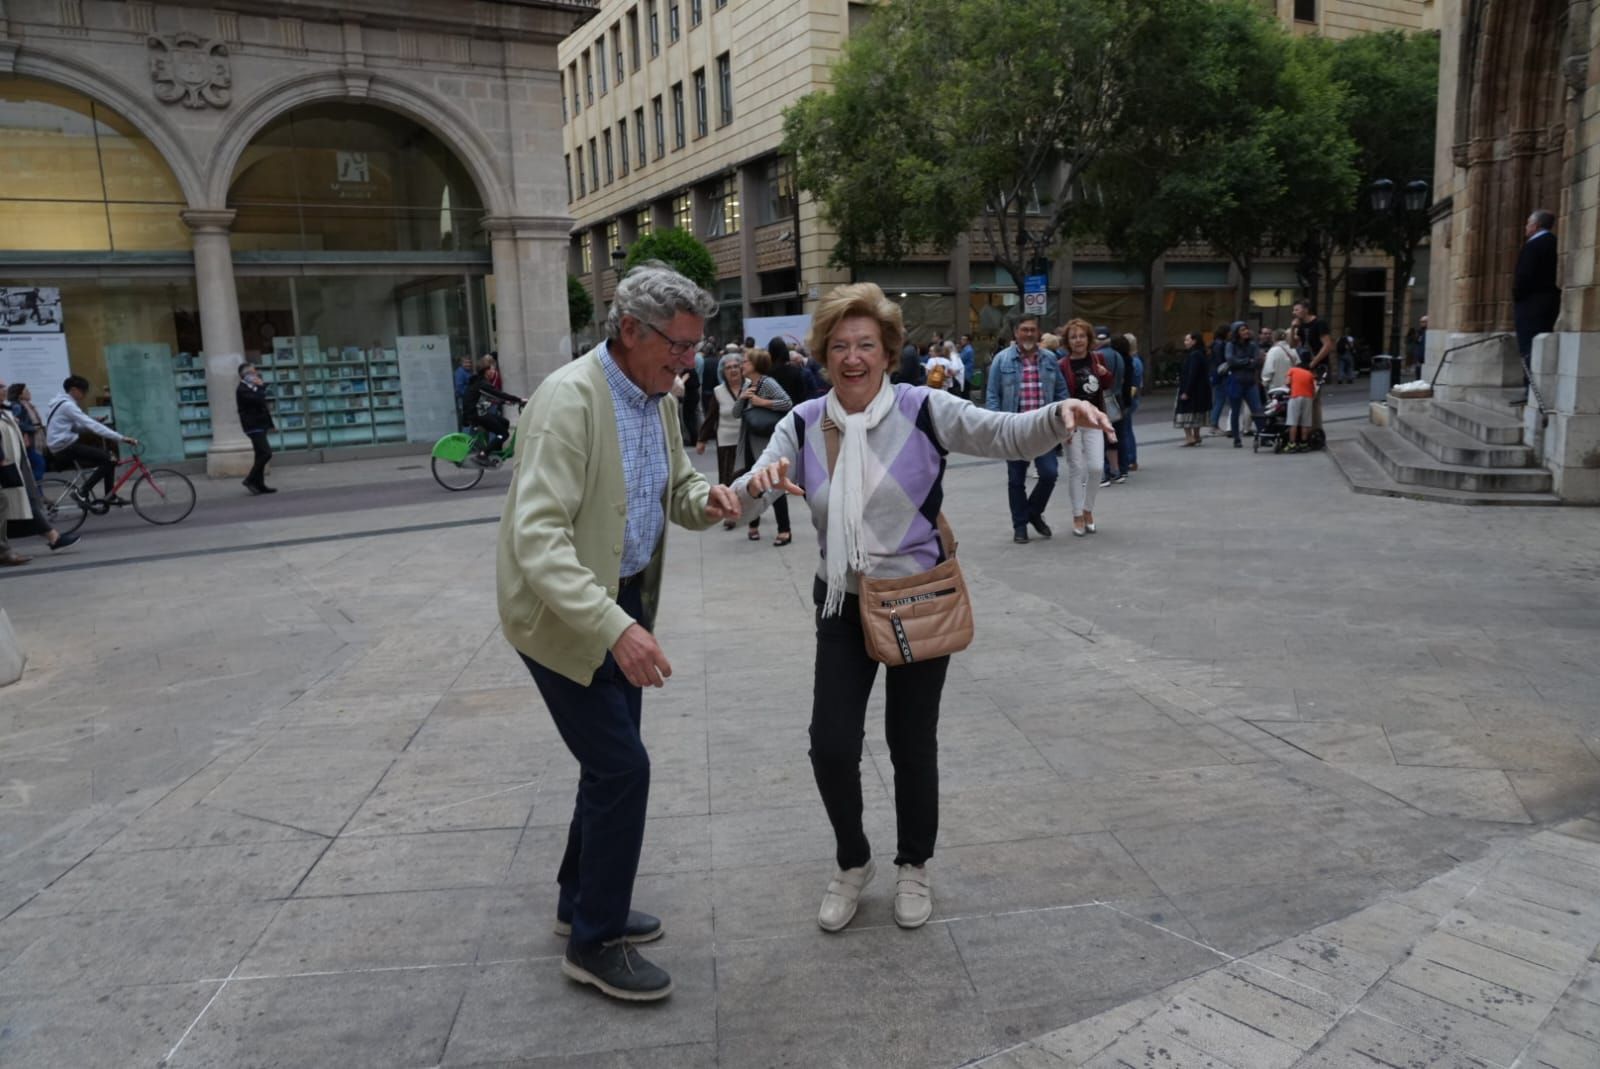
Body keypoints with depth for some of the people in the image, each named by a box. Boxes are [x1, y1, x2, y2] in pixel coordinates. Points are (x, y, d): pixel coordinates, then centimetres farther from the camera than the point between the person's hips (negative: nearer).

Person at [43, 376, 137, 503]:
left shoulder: (60, 403, 17)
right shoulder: (67, 405, -15)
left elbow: (75, 427, 17)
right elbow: (92, 426, -22)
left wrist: (93, 424, -2)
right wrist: (122, 438, -25)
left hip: (61, 448, 10)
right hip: (66, 448, -10)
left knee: (107, 457, 11)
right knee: (109, 459, -15)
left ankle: (110, 497, 11)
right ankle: (83, 491, -14)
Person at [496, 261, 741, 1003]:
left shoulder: (657, 397, 3)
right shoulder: (568, 399, -24)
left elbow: (675, 488, 15)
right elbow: (538, 536, -32)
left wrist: (704, 499, -10)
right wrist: (614, 627, -41)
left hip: (622, 599, 8)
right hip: (564, 610, -8)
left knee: (610, 763, 17)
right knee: (622, 767, -5)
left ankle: (582, 901, 37)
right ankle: (594, 942, 14)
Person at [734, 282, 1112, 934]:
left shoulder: (924, 410, -11)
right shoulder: (804, 424, -3)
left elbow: (1006, 435, -22)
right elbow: (744, 501, -10)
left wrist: (1060, 416, -43)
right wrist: (759, 483, -34)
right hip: (842, 606, 2)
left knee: (912, 743, 10)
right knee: (830, 746, 2)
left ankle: (914, 866, 36)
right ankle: (852, 863, 31)